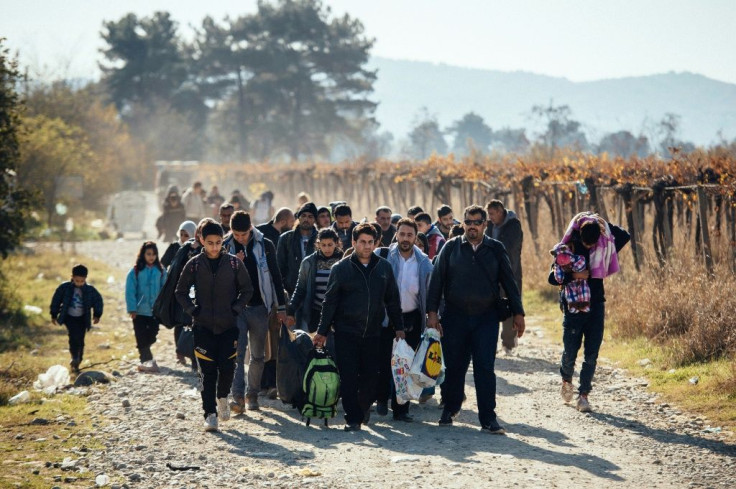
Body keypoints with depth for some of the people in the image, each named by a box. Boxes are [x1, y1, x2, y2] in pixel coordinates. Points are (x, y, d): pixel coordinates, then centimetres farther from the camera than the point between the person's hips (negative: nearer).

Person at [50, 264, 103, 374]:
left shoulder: (90, 290, -6)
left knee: (80, 341, 4)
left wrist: (97, 315, 4)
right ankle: (75, 358, -24)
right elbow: (56, 300, 2)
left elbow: (98, 300, 9)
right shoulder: (65, 288, -9)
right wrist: (54, 315, 6)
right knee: (74, 336, -25)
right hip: (69, 317, -2)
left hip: (82, 319, 2)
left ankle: (76, 364, 16)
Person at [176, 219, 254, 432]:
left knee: (227, 367, -4)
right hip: (203, 327, 0)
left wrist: (236, 309, -3)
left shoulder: (234, 263, 0)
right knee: (207, 371, -2)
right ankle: (210, 414, 2)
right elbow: (181, 292, 10)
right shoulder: (194, 265, 1)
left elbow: (247, 290, 9)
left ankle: (222, 397, 26)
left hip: (228, 326, 0)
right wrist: (192, 311, -2)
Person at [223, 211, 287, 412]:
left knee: (258, 355, 7)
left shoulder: (265, 245, 0)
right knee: (237, 352, -11)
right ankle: (238, 396, -15)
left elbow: (275, 276, 5)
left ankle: (252, 394, 19)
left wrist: (281, 307, 3)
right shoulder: (226, 247, 0)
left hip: (259, 307, 1)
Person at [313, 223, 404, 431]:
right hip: (346, 333, -2)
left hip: (373, 333, 2)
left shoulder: (384, 267, 8)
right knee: (348, 377, -6)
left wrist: (398, 327, 10)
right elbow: (330, 302, 3)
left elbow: (393, 300, 14)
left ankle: (364, 407, 29)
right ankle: (353, 418, -1)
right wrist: (322, 331, 0)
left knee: (371, 376, 5)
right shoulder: (341, 268, 0)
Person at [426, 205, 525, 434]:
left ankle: (488, 418, -5)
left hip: (486, 318, -1)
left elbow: (509, 282, 9)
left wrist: (518, 313, 4)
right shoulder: (451, 248, 5)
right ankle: (450, 409, 26)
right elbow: (437, 280, 4)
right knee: (454, 366, 7)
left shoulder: (496, 249, 7)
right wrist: (432, 312, -5)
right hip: (455, 317, 1)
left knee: (485, 368, -7)